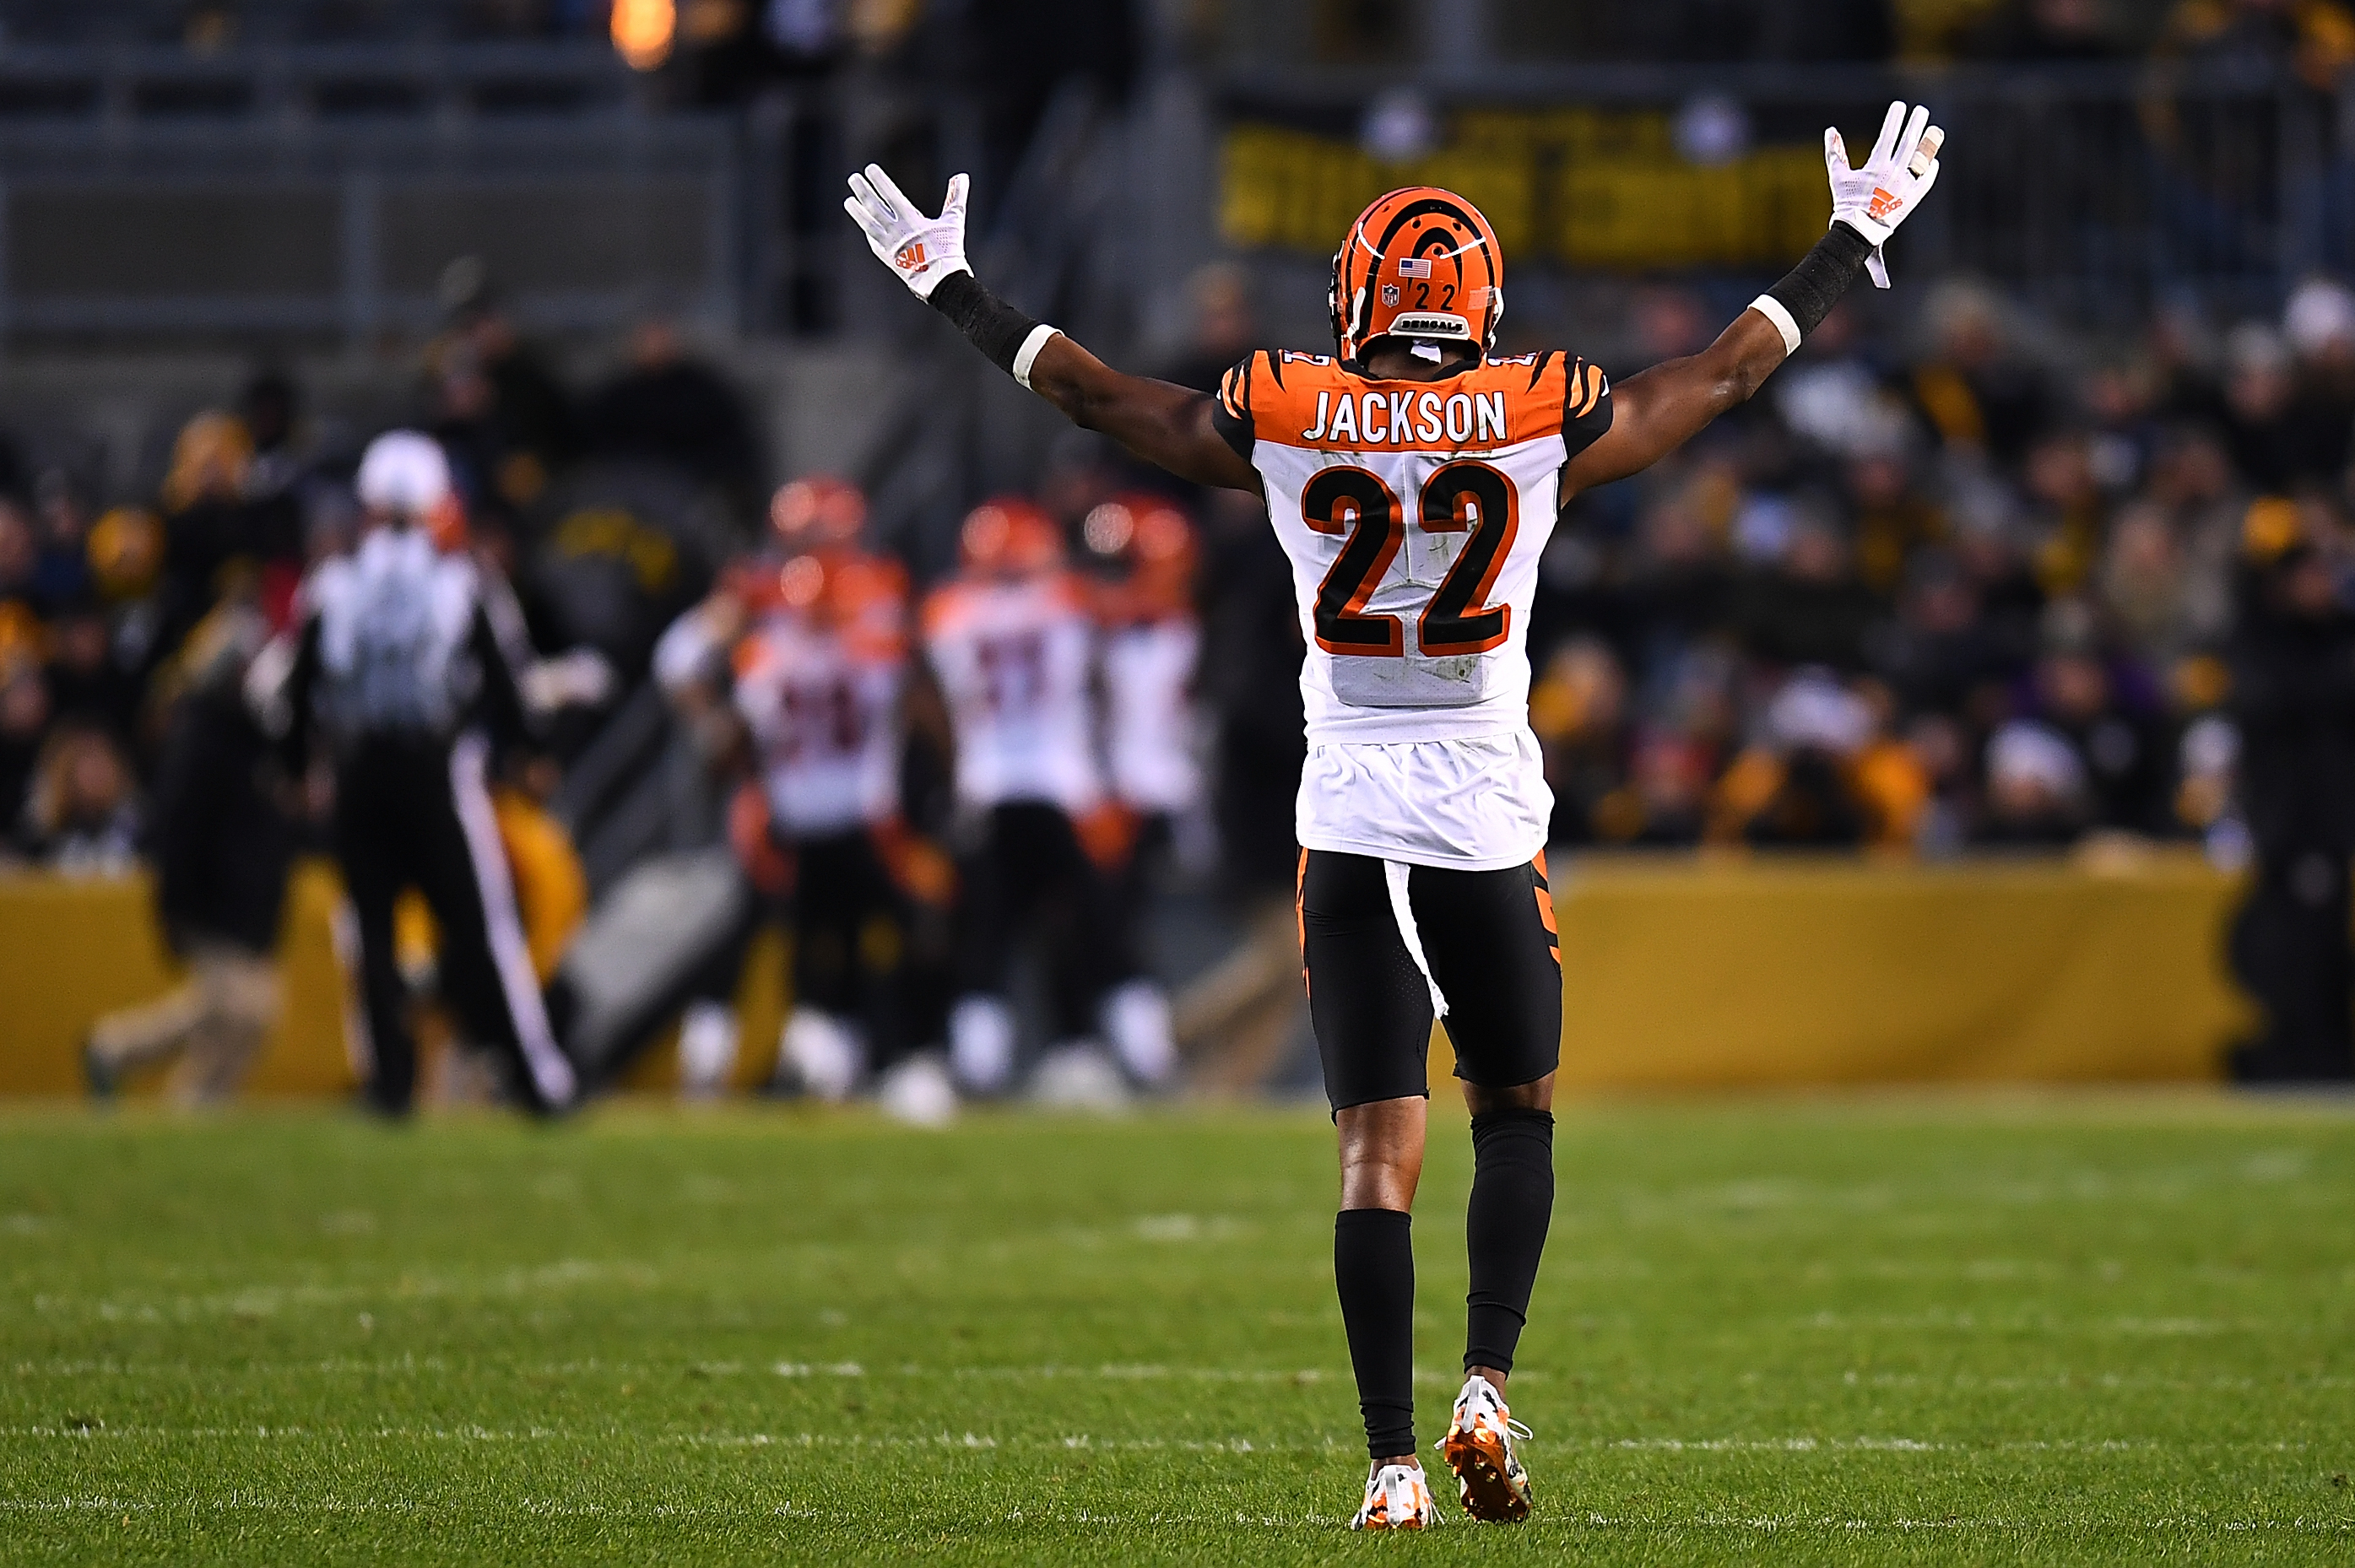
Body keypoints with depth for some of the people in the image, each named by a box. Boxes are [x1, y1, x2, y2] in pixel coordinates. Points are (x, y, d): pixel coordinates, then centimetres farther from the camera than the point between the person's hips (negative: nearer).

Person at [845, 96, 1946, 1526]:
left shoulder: (1286, 425, -2)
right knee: (1517, 1114, 19)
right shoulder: (1545, 427, -4)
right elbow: (1728, 373, 9)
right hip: (1493, 833, 0)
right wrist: (1856, 241, 23)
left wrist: (952, 287, 24)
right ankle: (1487, 1393, 4)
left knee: (1378, 1153, 0)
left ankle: (1393, 1464, -6)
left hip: (1353, 832, 0)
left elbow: (1099, 394, 10)